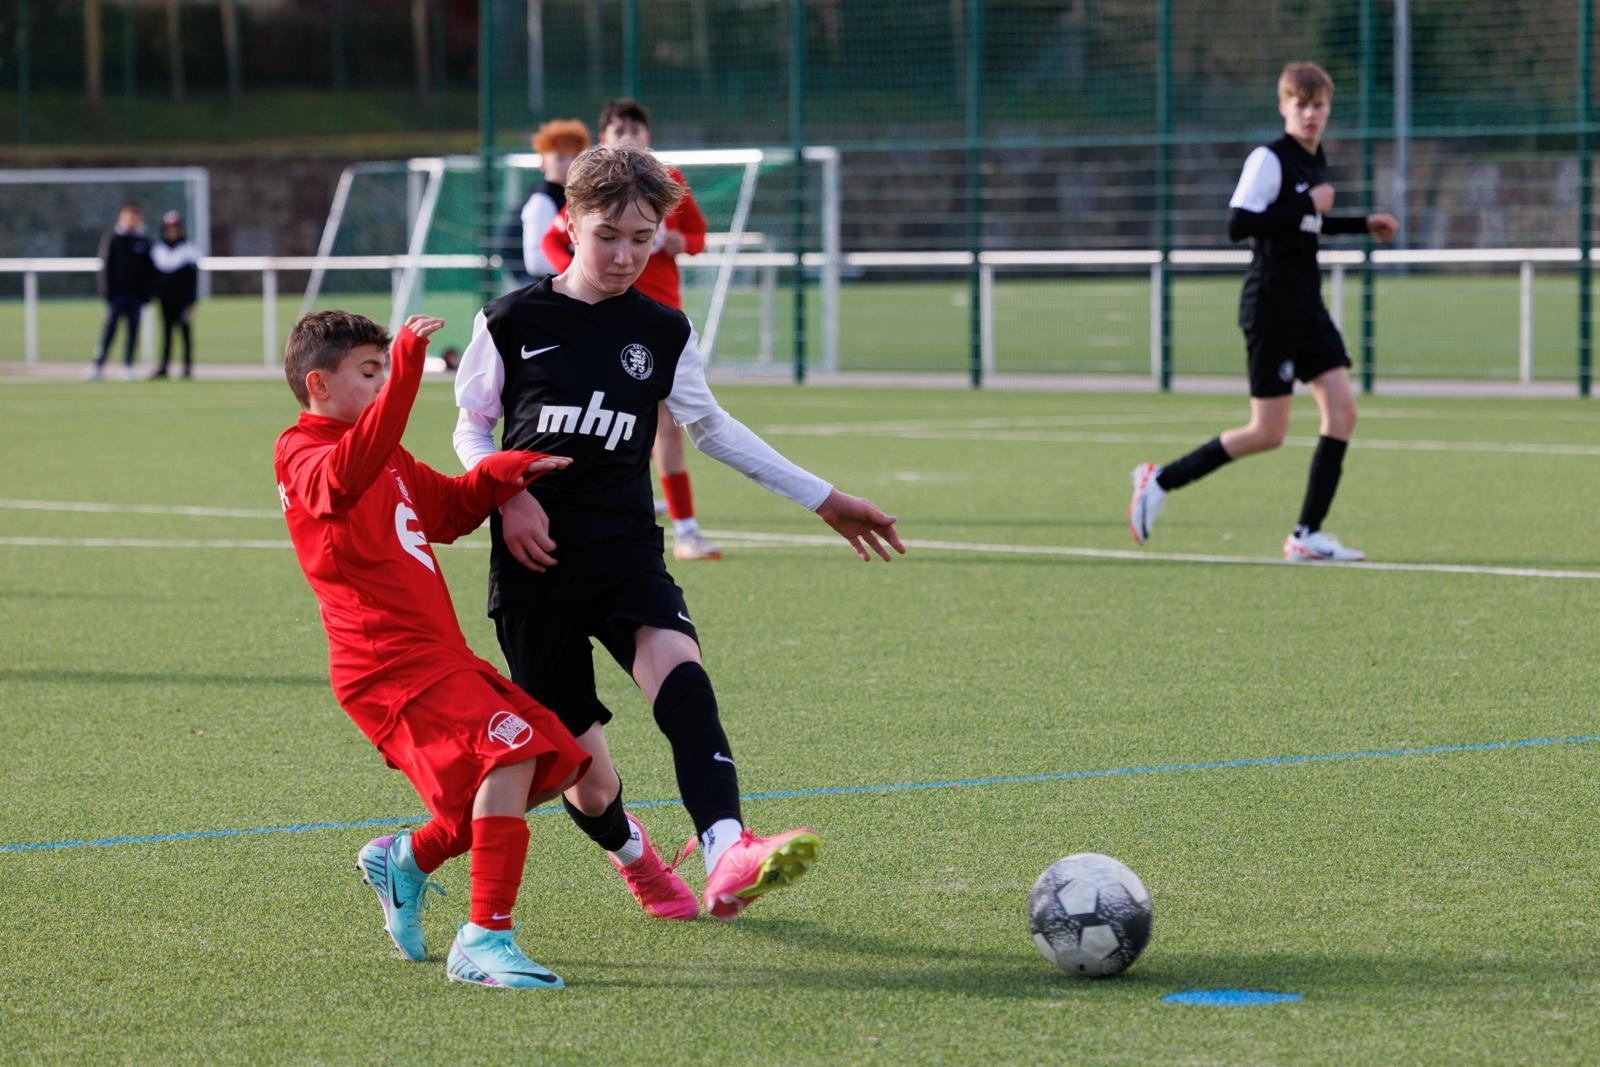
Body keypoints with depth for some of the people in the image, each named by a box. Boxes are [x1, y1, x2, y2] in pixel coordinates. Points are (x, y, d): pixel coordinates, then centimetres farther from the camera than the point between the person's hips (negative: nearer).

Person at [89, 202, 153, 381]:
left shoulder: (144, 241, 10)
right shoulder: (111, 239, 3)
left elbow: (148, 271, 12)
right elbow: (105, 267, 1)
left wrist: (146, 295, 6)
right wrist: (106, 292, -7)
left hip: (136, 293, 3)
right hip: (117, 292, -3)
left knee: (133, 330, 2)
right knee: (109, 330, -7)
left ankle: (128, 366, 8)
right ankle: (98, 366, -5)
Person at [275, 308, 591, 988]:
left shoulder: (391, 461, 24)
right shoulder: (304, 459, -7)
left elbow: (448, 510, 35)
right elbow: (347, 474, -30)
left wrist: (501, 473, 15)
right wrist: (405, 372, -40)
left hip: (440, 655, 10)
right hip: (392, 665, -10)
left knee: (554, 765, 9)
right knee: (507, 753, -26)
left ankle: (410, 859, 20)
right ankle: (482, 942, -26)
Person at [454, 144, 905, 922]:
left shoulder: (662, 333, 8)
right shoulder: (514, 322, 1)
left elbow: (711, 427, 22)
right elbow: (470, 428, 11)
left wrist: (823, 499, 21)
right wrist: (507, 495, -10)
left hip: (627, 552, 1)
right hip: (536, 567, -1)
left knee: (679, 672, -31)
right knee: (582, 770, 1)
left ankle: (727, 859, -49)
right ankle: (630, 852, 37)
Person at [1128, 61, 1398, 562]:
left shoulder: (1315, 160, 14)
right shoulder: (1269, 159, -13)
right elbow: (1238, 224, -24)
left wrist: (1362, 224, 27)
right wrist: (1308, 204, -22)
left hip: (1307, 308, 8)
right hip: (1271, 308, -8)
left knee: (1342, 409, -4)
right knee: (1267, 433, -8)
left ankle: (1308, 535, 0)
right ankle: (1161, 481, 7)